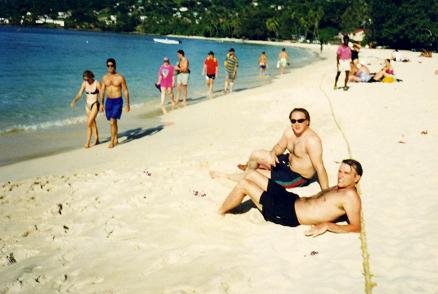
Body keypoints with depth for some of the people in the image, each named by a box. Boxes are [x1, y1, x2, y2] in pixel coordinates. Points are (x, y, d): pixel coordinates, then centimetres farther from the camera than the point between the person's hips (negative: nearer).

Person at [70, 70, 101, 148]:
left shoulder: (97, 83, -14)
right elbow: (79, 94, -3)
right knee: (93, 123, 15)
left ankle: (88, 142, -8)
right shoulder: (84, 83, 1)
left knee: (89, 123, -14)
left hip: (95, 105, -6)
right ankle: (96, 140, 26)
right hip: (87, 105, 6)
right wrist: (74, 101, -21)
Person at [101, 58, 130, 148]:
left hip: (117, 101, -5)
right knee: (113, 122, 14)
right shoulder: (105, 77, 5)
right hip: (108, 101, 5)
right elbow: (102, 91, 11)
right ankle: (116, 139, 28)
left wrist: (127, 104, -6)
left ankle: (112, 141, -4)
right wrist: (101, 104, 8)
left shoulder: (120, 78, -7)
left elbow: (126, 91, -4)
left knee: (112, 122, -14)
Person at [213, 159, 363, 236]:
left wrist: (327, 225, -31)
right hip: (292, 200, 9)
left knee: (243, 184, -6)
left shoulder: (350, 195, -17)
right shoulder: (338, 188, 9)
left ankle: (219, 212, 16)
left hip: (288, 215, -9)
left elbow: (356, 227, -26)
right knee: (252, 174, 16)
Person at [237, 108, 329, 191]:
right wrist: (273, 153, -14)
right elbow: (280, 146, 10)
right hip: (289, 162, 7)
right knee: (255, 155, 7)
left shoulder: (311, 140, -32)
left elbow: (320, 167, -34)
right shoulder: (289, 131, -8)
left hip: (298, 177, -7)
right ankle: (249, 168, 39)